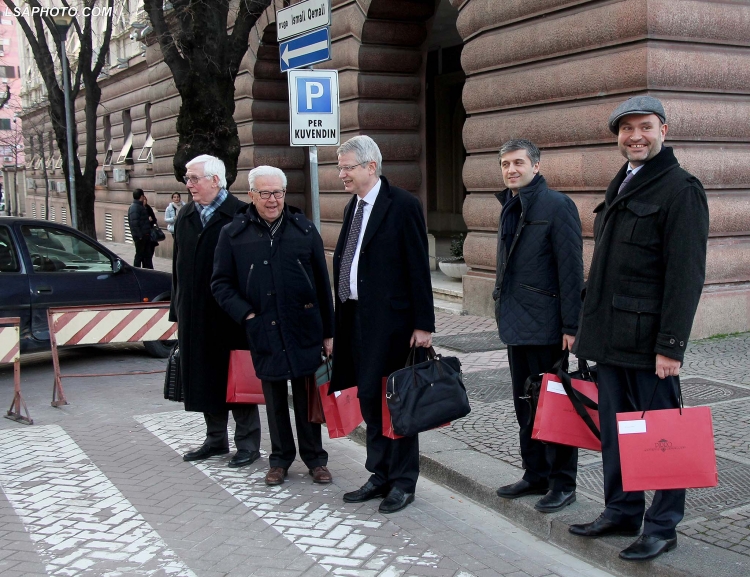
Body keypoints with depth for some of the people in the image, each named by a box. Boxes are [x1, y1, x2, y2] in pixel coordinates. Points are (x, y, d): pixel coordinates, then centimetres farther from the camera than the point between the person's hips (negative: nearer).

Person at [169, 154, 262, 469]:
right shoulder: (186, 216, 11)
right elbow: (178, 264, 14)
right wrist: (177, 308, 12)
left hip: (232, 314, -6)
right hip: (195, 314, 6)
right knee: (204, 375, 13)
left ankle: (247, 442, 15)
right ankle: (216, 438, 28)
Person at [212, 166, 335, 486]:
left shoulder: (304, 229, 4)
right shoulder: (234, 234, 2)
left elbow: (322, 283, 5)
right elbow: (221, 283, 4)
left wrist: (328, 332, 3)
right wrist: (245, 314, -10)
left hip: (304, 330, 0)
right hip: (263, 332, 0)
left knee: (307, 396, 8)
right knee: (274, 399, 11)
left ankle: (314, 458, 22)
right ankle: (280, 459, 26)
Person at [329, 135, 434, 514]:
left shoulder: (402, 205, -9)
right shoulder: (353, 207, 14)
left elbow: (418, 267, -11)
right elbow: (345, 262, 14)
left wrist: (423, 323, -14)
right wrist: (340, 320, 10)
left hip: (390, 319, -8)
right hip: (356, 317, 8)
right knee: (369, 398, 13)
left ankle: (403, 482, 13)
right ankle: (381, 475, 25)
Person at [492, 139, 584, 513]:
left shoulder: (557, 205, -11)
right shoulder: (510, 207, 14)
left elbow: (571, 268, -14)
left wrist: (571, 325, -17)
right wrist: (503, 308, 14)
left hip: (545, 325, -8)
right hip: (516, 324, 8)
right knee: (525, 404, 15)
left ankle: (562, 484, 13)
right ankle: (535, 476, 27)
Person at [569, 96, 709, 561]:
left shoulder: (680, 189, -11)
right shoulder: (621, 185, 16)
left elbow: (686, 275, -16)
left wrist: (671, 344, -19)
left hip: (649, 339, -8)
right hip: (612, 335, 8)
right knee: (614, 430, 14)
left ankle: (663, 526, 16)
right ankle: (622, 511, 28)